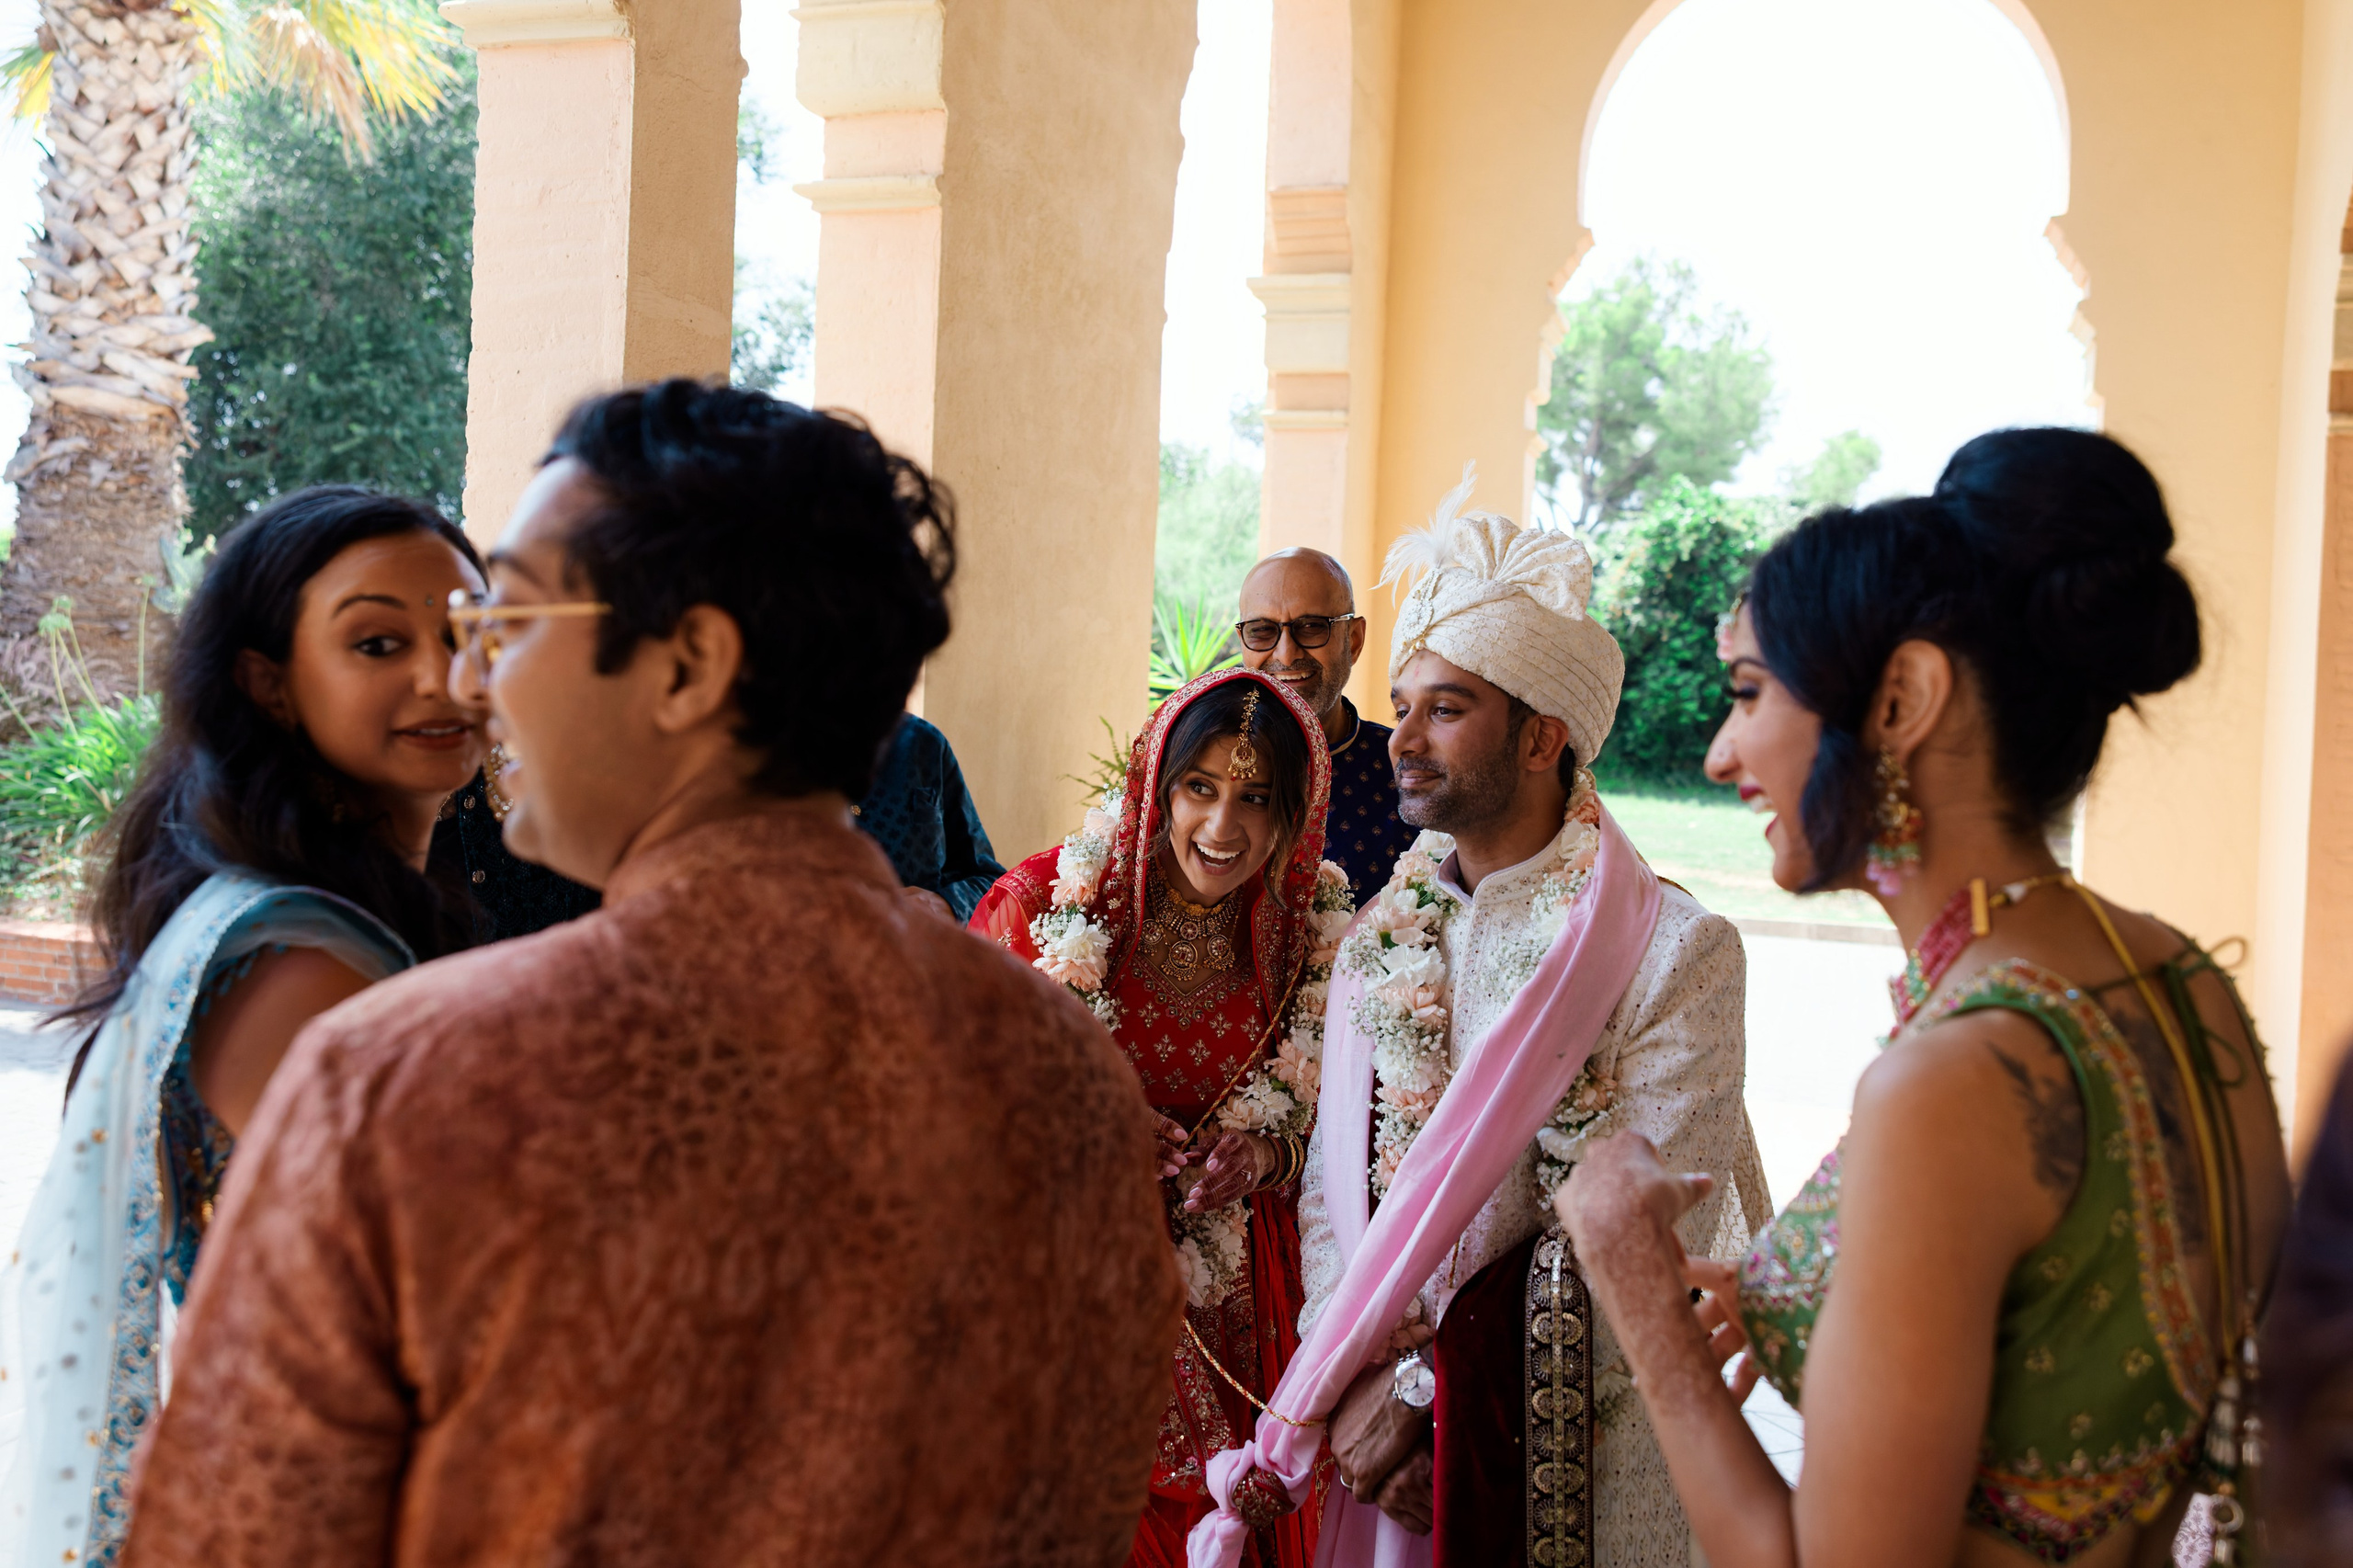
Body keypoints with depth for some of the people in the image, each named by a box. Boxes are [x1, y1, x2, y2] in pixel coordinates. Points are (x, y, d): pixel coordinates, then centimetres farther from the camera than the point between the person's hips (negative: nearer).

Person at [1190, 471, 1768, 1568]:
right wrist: (1349, 1383, -12)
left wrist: (1424, 1385, -17)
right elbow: (1331, 1182, 3)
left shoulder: (1677, 953, -13)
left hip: (1583, 1460, -4)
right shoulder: (1378, 942, 3)